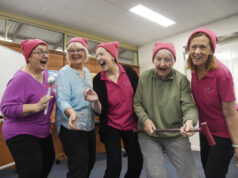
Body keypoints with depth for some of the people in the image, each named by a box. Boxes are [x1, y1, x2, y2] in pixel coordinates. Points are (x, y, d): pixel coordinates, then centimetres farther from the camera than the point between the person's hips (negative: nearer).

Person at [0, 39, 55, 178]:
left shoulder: (46, 73, 0)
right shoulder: (21, 78, -23)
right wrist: (36, 106, -34)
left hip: (44, 131, 8)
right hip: (22, 134, -8)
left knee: (49, 160, 23)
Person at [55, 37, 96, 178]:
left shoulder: (87, 71, 9)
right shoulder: (64, 72, -11)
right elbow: (62, 100, -22)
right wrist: (71, 112, -39)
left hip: (89, 124, 7)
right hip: (72, 126, -7)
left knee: (90, 161, 20)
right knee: (79, 167, -6)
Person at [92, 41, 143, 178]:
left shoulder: (129, 72, -7)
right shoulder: (98, 80, -9)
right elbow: (100, 111, -13)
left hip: (132, 126, 2)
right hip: (111, 128, -2)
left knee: (137, 164, 13)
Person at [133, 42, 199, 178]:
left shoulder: (181, 79, -6)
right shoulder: (144, 77, -2)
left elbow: (188, 106, -12)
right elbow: (137, 103, 2)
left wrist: (190, 121, -33)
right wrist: (145, 120, -13)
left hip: (176, 136, 1)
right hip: (148, 136, 0)